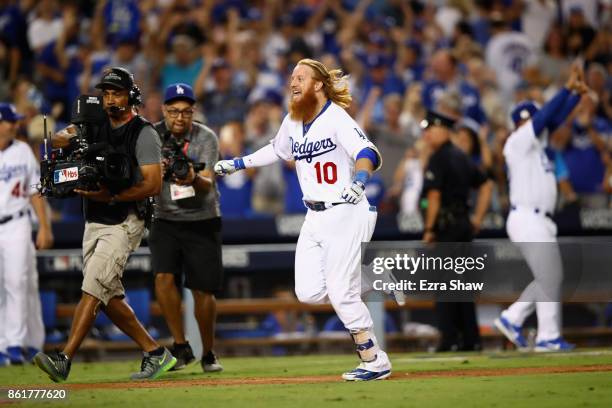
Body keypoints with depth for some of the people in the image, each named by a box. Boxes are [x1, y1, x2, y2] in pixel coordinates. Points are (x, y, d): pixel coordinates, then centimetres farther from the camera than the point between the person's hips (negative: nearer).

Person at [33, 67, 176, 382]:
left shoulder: (143, 133, -8)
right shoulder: (97, 126, 12)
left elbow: (153, 185, -14)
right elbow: (59, 140, 9)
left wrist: (112, 196, -23)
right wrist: (67, 137, -15)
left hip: (124, 223, -8)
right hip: (93, 223, 8)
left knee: (94, 287, -17)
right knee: (109, 297, 8)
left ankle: (64, 360, -25)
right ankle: (154, 353, 18)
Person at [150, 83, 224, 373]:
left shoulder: (206, 138, -10)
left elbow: (207, 185, -20)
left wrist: (193, 179, -42)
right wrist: (157, 172, -27)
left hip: (202, 221, -1)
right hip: (166, 221, 1)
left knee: (203, 290, -2)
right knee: (164, 278, -19)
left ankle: (208, 353, 17)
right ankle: (181, 346, -6)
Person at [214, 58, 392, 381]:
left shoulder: (337, 119, -15)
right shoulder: (292, 122, 9)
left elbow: (367, 152, -30)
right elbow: (276, 150, 30)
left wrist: (357, 182, -50)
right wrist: (237, 164, 28)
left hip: (343, 213, -7)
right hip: (314, 218, 7)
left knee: (342, 294, -10)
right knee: (308, 293, -3)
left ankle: (374, 362, 3)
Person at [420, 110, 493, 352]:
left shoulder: (438, 158, -10)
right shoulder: (461, 157, 15)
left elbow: (434, 196, -17)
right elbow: (486, 185, 21)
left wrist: (429, 229, -13)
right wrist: (477, 219, 18)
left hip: (445, 224, -8)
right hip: (464, 223, 8)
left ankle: (449, 339, -9)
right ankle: (471, 339, 10)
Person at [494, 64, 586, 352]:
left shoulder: (535, 143, 17)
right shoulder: (518, 141, -7)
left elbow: (555, 118, 15)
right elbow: (545, 116, -15)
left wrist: (577, 94, 3)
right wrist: (568, 88, -13)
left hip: (539, 221, 9)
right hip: (527, 219, -9)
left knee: (551, 277, 11)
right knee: (549, 277, -9)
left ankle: (511, 319, 15)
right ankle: (548, 337, -7)